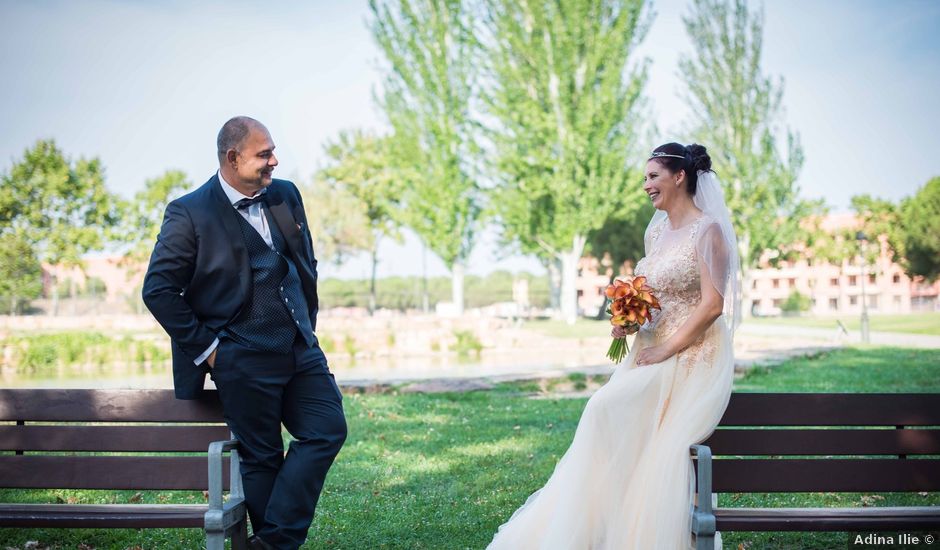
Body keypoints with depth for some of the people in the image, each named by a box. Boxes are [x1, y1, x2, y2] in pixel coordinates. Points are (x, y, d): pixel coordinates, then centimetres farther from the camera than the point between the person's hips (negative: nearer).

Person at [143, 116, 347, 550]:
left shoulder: (286, 196, 8)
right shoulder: (189, 213, -9)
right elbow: (158, 289, -9)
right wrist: (205, 347, -10)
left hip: (300, 349, 6)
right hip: (243, 362, -6)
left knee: (328, 430, -1)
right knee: (261, 458, 2)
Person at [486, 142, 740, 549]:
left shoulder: (708, 230, -8)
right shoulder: (656, 231, 15)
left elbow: (712, 304, -15)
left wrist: (665, 351, -17)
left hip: (693, 359, -7)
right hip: (650, 352, 7)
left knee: (608, 408, -25)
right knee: (603, 413, -15)